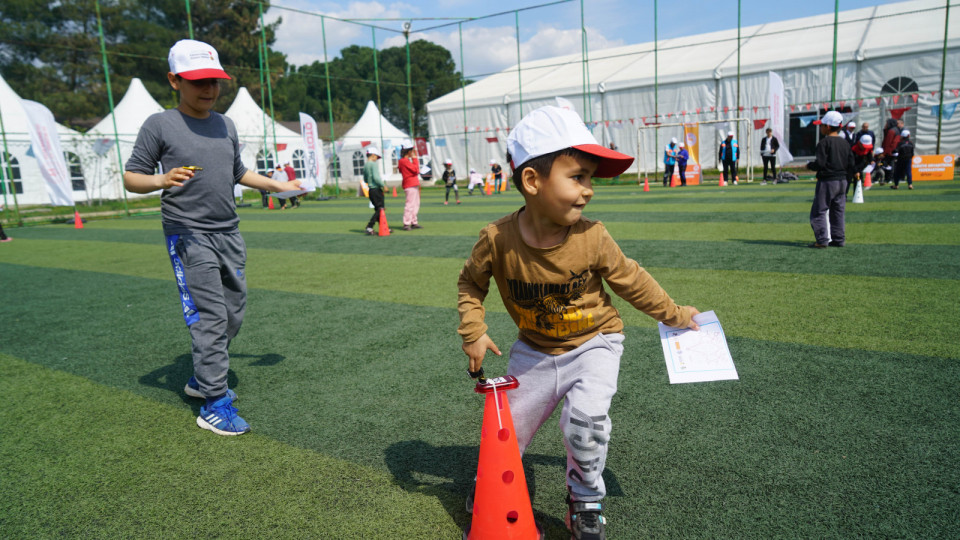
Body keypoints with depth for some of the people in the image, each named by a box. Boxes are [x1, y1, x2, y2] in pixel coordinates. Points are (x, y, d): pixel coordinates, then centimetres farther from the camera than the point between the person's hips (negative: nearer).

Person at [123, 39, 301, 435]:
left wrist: (277, 185, 23)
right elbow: (130, 178, -6)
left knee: (234, 313, 11)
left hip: (229, 233, 7)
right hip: (188, 235, -6)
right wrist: (163, 180, -25)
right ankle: (213, 404, -1)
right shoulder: (160, 125, -5)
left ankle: (202, 379, 31)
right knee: (210, 318, -10)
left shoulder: (226, 125, 12)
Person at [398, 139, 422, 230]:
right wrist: (414, 158, -9)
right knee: (409, 204, -10)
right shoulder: (404, 161, -14)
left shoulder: (407, 160, 16)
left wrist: (414, 158, 18)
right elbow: (416, 170, -16)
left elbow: (416, 170, 18)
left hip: (414, 185, 11)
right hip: (410, 186, -11)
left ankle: (414, 223, 22)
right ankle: (406, 224, -8)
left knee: (416, 204, 15)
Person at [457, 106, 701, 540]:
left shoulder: (592, 237, -22)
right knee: (507, 426, 13)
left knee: (585, 416, -25)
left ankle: (585, 503, 4)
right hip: (535, 350, 2)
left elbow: (629, 280, -5)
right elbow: (470, 282, -2)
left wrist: (673, 314, 4)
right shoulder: (498, 239, -21)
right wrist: (472, 332, -11)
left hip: (593, 343, -2)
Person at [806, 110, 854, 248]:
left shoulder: (824, 142, -11)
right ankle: (839, 239, 15)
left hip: (827, 181, -8)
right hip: (842, 181, 8)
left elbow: (820, 163, -18)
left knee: (818, 211, -3)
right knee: (838, 211, 13)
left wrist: (809, 165, 1)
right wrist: (846, 180, 18)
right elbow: (851, 164, 11)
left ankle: (822, 240, -9)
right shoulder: (845, 143, 11)